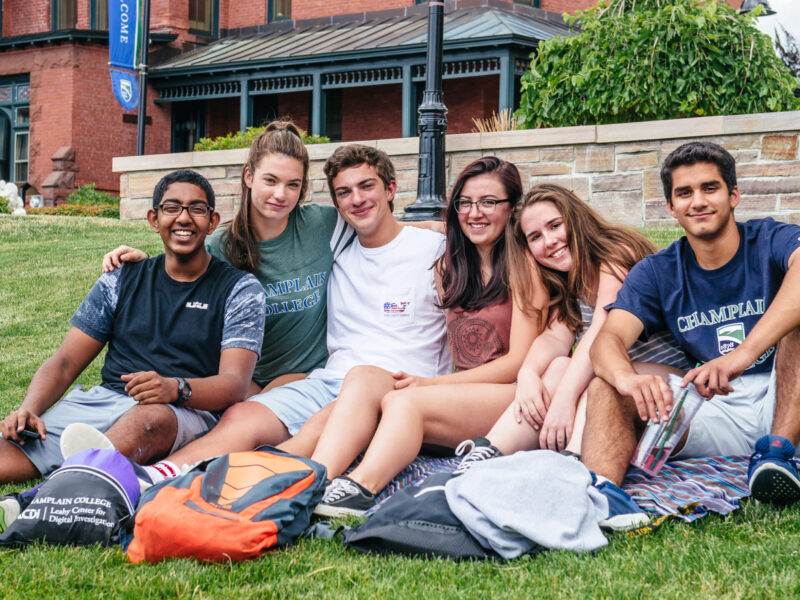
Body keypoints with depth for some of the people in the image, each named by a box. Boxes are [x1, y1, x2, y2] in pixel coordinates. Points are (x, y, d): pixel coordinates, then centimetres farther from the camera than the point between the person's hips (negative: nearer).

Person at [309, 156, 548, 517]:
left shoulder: (523, 265, 1)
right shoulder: (449, 266, 22)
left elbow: (519, 361, -7)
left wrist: (431, 383, -12)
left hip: (512, 396, -6)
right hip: (461, 392, 6)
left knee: (403, 401, -32)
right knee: (363, 380, -22)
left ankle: (360, 489, -56)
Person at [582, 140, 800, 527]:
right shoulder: (657, 273, 7)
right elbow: (608, 340, -9)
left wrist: (743, 354, -44)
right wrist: (627, 378, -36)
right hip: (714, 414, 3)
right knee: (607, 389, -17)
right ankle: (599, 490, -46)